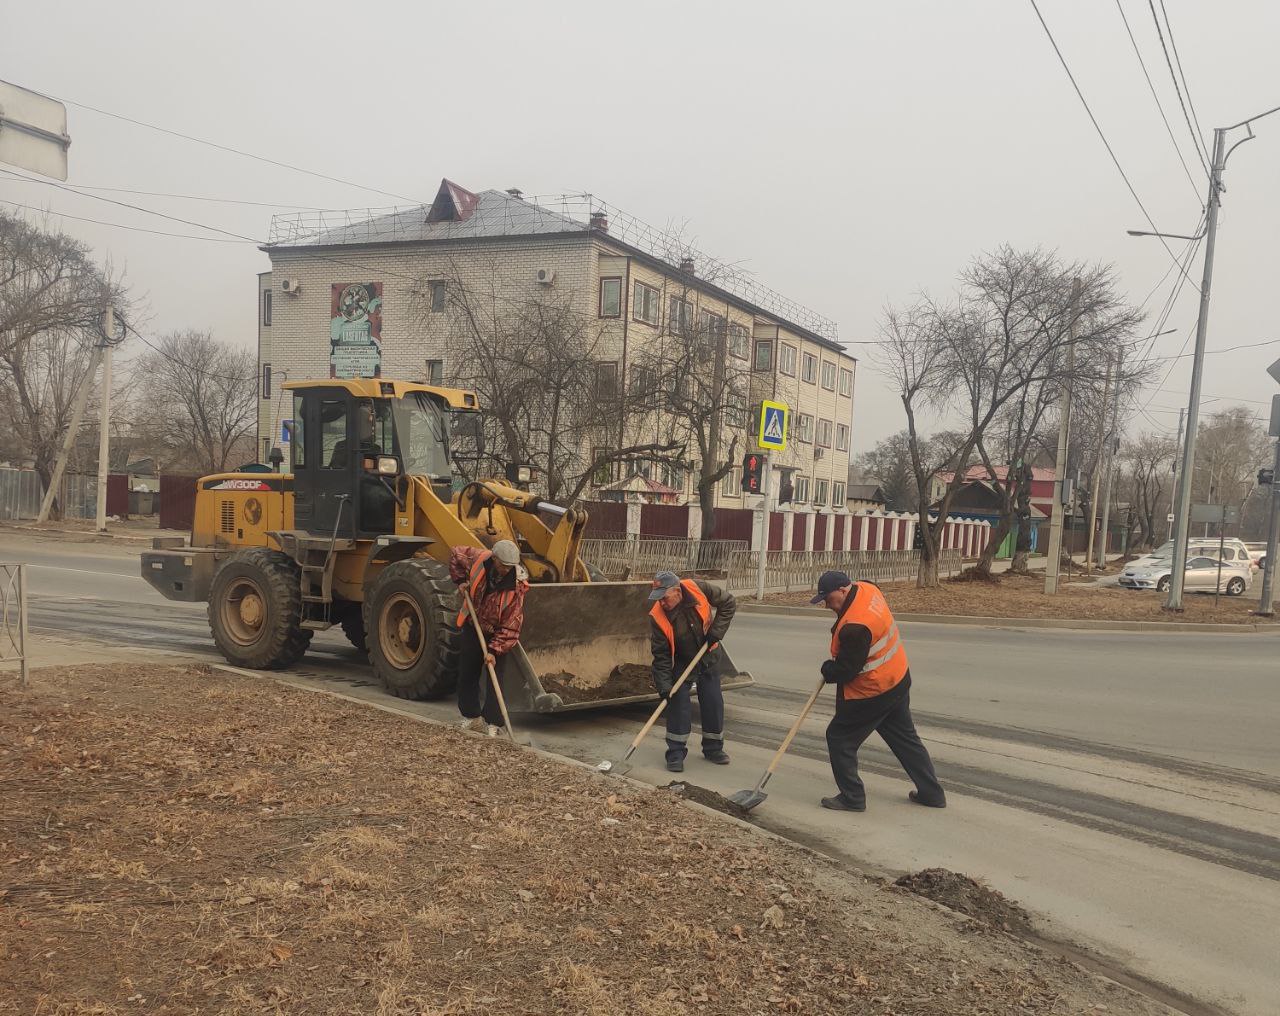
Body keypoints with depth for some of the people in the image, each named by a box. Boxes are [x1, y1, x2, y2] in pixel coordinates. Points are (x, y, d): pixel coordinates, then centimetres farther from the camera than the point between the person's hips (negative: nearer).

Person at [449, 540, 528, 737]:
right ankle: (471, 717, 26)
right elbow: (455, 554, 4)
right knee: (467, 676, 11)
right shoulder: (478, 559, -19)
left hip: (497, 633, -4)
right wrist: (461, 580, -3)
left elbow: (511, 625, -25)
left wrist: (494, 650, -28)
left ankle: (493, 725, -2)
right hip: (472, 627, 4)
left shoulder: (517, 585, -27)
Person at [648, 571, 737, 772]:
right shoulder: (657, 617, -26)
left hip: (708, 657, 2)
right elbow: (660, 654, -20)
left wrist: (716, 631, -19)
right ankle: (676, 753, 0)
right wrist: (663, 685, -25)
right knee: (678, 704, -10)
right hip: (681, 662, -2)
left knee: (714, 703, 5)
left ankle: (713, 748, 21)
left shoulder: (699, 589, -25)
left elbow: (729, 604, -10)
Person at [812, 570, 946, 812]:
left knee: (840, 738, 5)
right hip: (898, 680, 10)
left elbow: (846, 669, -23)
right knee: (905, 738, 20)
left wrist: (828, 671, -1)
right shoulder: (866, 589, -3)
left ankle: (852, 797, 13)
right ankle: (932, 793, 27)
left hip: (871, 692, -10)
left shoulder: (854, 627, -31)